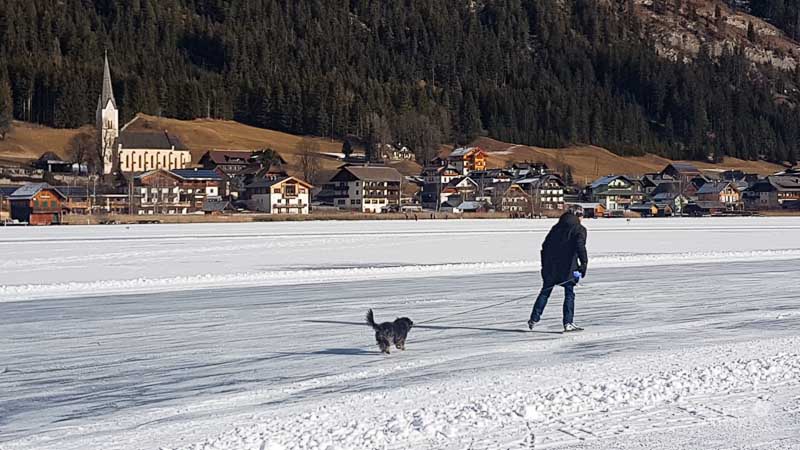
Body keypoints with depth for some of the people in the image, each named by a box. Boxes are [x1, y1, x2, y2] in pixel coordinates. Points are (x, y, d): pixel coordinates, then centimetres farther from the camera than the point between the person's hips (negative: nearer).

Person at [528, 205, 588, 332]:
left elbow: (545, 246, 15)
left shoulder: (556, 227, 15)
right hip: (567, 266, -5)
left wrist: (544, 265, 21)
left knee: (545, 292, 14)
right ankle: (568, 323, -3)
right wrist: (583, 264, -20)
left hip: (550, 265, 5)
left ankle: (534, 319, 14)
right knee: (569, 294, 2)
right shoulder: (579, 229, -1)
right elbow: (580, 246, -17)